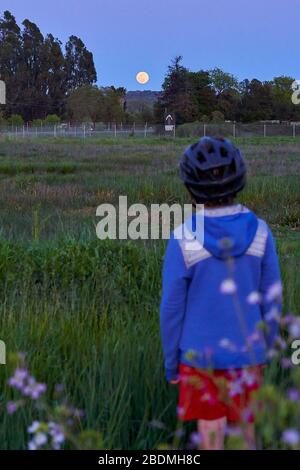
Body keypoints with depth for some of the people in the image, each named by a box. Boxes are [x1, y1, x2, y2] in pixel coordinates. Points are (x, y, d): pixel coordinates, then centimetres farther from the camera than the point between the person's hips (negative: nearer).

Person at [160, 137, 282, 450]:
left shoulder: (183, 241, -18)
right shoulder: (259, 232, -10)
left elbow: (172, 307, -12)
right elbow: (271, 299, -3)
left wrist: (170, 362, 2)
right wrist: (266, 350, 12)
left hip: (201, 357, -2)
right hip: (246, 355, 3)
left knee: (211, 439, 10)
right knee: (246, 432, 18)